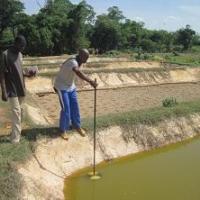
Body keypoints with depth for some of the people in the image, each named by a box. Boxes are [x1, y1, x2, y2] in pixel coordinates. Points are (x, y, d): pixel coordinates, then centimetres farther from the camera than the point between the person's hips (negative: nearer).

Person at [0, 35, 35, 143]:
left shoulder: (20, 54, 10)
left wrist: (28, 75, -1)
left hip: (20, 88, 7)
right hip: (12, 89, -7)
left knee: (19, 111, 13)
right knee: (16, 112, -8)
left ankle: (16, 132, 26)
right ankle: (15, 138, -3)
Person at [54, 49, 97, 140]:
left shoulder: (78, 62, -2)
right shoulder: (72, 62, -31)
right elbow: (79, 73, -51)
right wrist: (90, 81, -63)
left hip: (71, 87, 8)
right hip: (62, 87, -8)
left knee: (74, 107, 10)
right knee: (66, 109, -7)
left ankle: (77, 126, 26)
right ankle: (63, 130, 9)